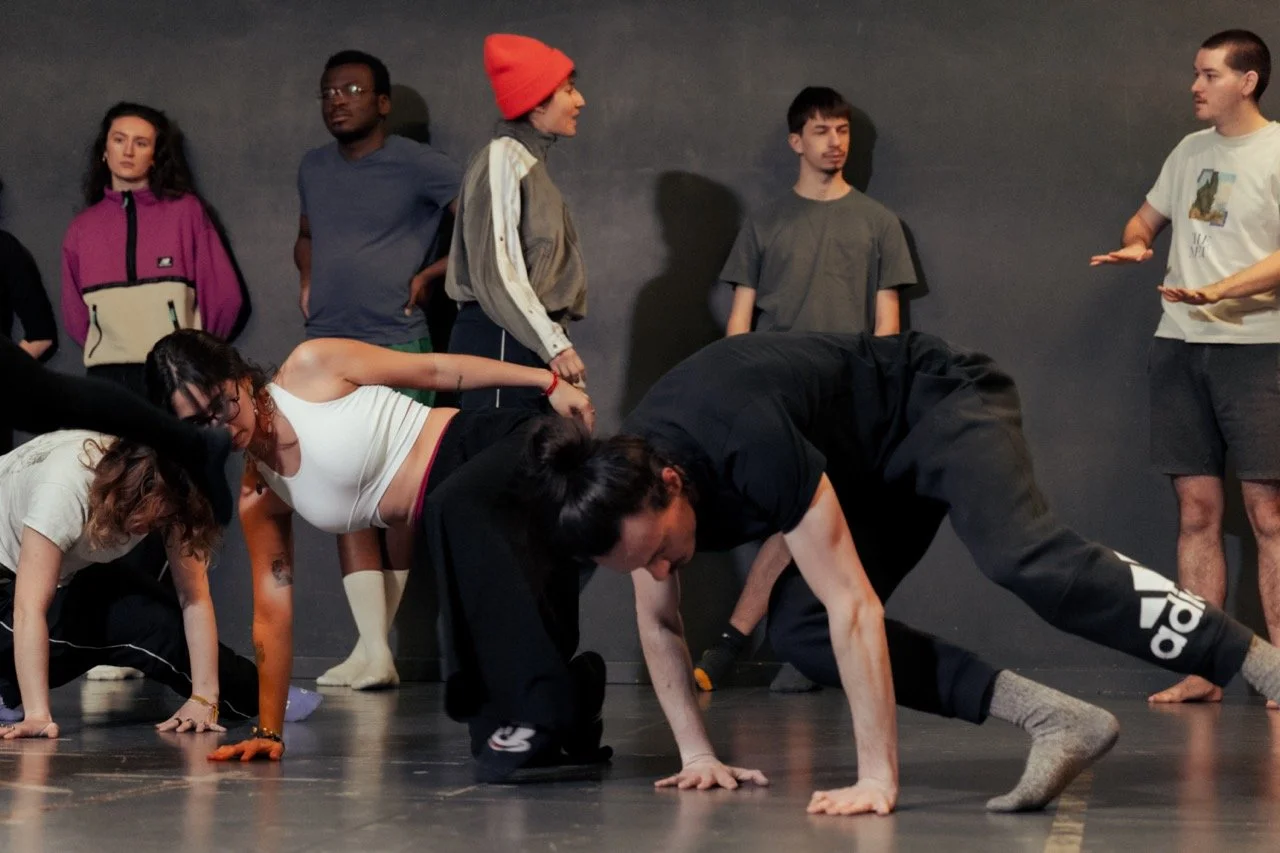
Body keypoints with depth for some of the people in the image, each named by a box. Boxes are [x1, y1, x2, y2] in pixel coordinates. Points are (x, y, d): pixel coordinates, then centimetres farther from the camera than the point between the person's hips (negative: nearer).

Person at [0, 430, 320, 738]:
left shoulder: (170, 497, -25)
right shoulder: (64, 488, -41)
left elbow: (195, 597, -21)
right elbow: (29, 607, -43)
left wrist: (204, 697, -29)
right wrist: (37, 715, -49)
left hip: (71, 574, 5)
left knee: (161, 624, -19)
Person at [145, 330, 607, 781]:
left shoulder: (311, 368, -9)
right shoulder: (257, 498, 5)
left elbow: (435, 369, -4)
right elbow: (272, 614, 8)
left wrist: (548, 381, -8)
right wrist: (268, 731, 8)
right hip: (459, 525, 6)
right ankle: (572, 694, 20)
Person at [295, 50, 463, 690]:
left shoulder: (417, 167, -3)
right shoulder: (313, 169, 15)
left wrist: (430, 275, -6)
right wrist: (308, 279, 14)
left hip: (396, 349, -5)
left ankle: (379, 637, 5)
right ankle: (372, 649, -5)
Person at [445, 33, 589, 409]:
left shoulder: (530, 163, 19)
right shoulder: (503, 161, -9)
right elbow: (495, 270, -17)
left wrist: (555, 339, 10)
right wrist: (554, 345, -17)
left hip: (527, 340, 9)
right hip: (500, 341, -9)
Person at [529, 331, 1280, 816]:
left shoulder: (748, 445, -39)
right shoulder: (625, 483, -15)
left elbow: (855, 608, -37)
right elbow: (659, 622, 3)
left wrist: (878, 777, -37)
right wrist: (699, 754, 0)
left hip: (940, 404, -8)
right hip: (880, 476, 8)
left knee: (1027, 561, -35)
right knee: (798, 629, -10)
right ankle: (1056, 720, -17)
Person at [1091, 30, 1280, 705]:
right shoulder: (1190, 151, 15)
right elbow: (1146, 218, 28)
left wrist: (1219, 290, -24)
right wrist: (1135, 246, 6)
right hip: (1180, 344, 6)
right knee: (1197, 509, 4)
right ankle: (1202, 671, 5)